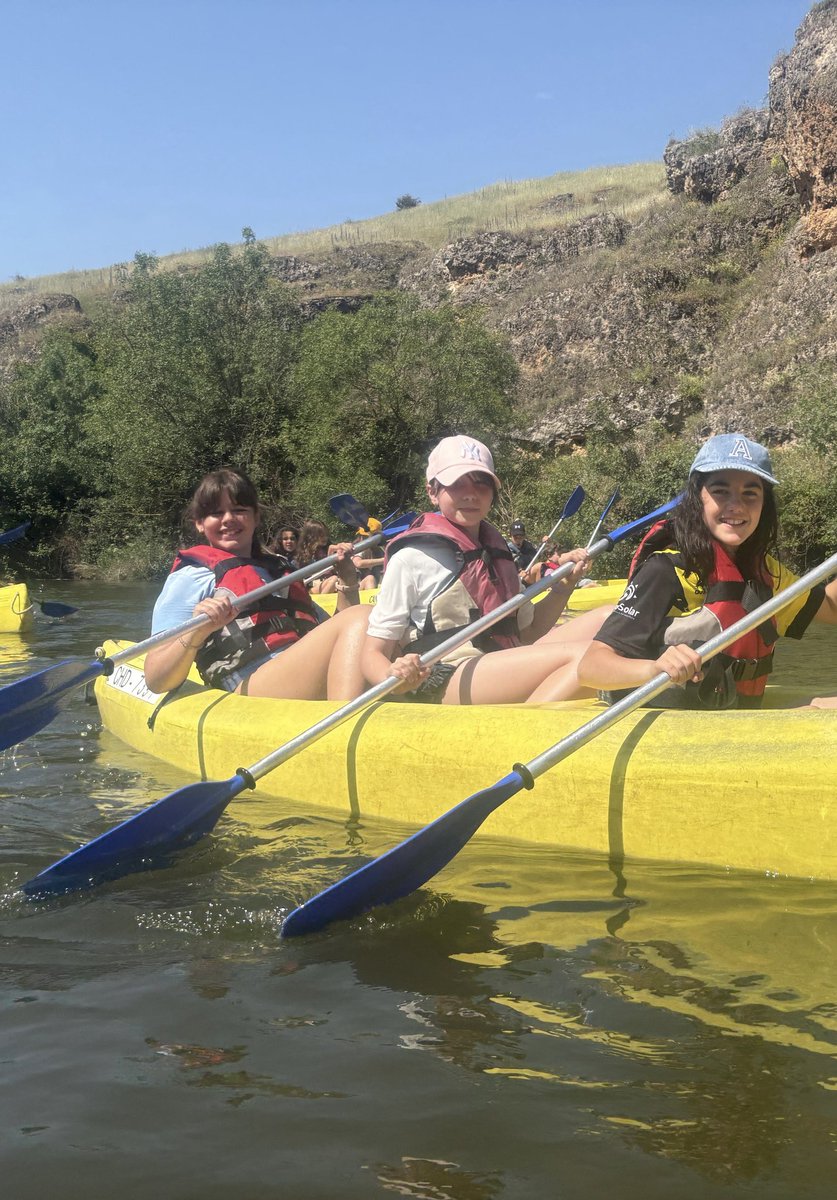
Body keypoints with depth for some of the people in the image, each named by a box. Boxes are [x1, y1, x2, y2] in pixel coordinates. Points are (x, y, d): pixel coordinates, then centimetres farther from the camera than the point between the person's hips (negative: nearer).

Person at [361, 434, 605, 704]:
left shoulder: (497, 552, 19)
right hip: (441, 687, -8)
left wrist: (563, 586, 8)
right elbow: (373, 652, -4)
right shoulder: (412, 558, -2)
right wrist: (395, 679, -27)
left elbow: (527, 633, 23)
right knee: (578, 656, -25)